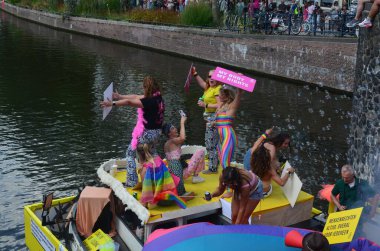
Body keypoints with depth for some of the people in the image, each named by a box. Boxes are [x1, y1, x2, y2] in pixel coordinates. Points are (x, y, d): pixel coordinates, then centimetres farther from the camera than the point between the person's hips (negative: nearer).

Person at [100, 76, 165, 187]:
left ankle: (132, 182, 7)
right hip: (157, 132, 9)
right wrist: (120, 96, 14)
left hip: (146, 133, -9)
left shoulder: (149, 102, -25)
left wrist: (112, 103, -20)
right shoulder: (157, 98, 2)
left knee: (130, 154, 7)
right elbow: (135, 97, 8)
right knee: (152, 154, 30)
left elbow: (129, 102, -29)